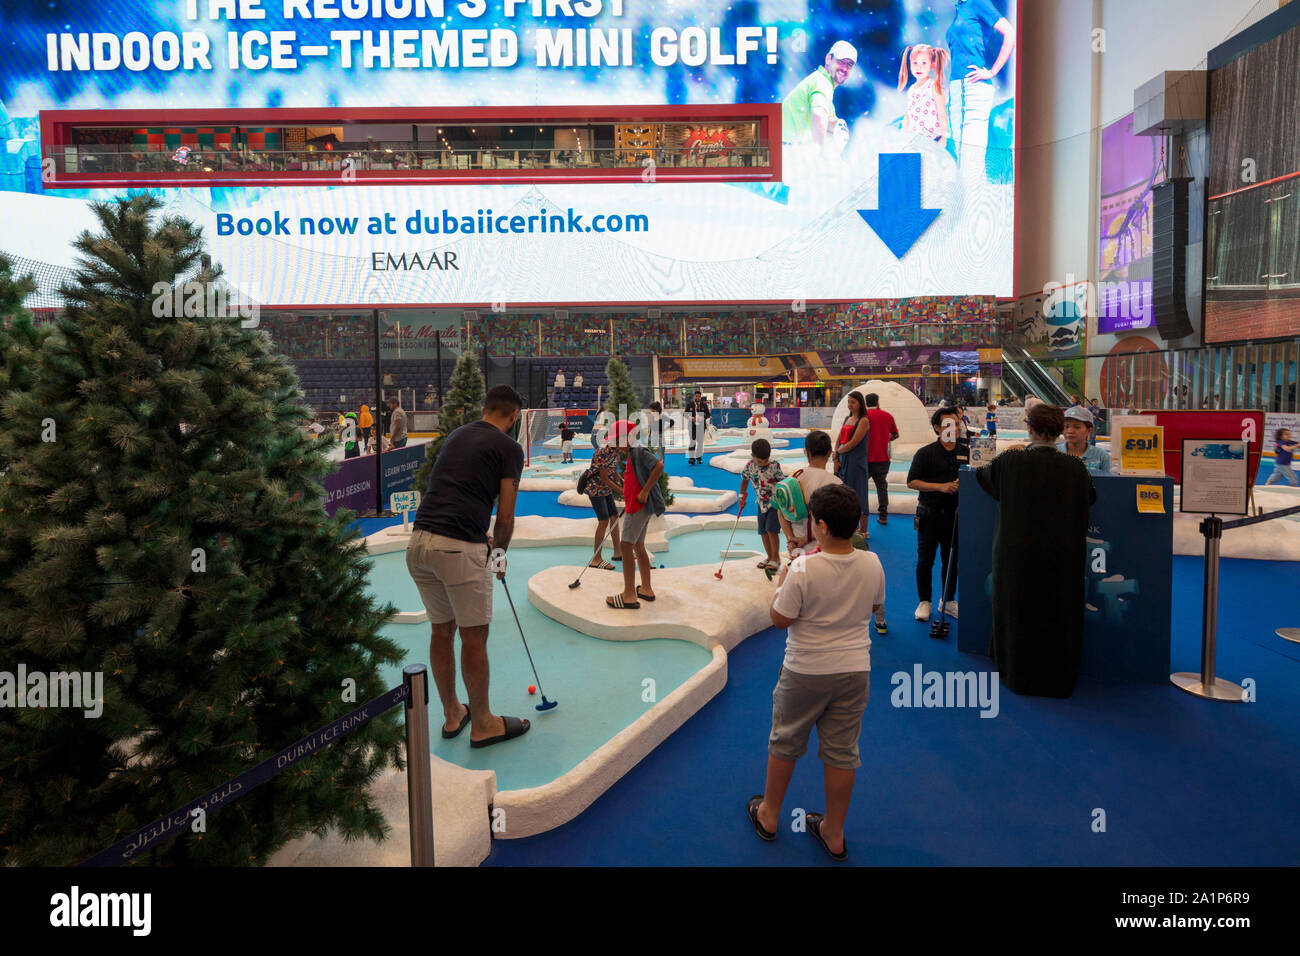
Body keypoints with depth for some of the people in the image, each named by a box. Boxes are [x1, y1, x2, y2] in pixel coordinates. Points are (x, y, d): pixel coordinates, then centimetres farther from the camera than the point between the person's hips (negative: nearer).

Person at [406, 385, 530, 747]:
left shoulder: (455, 435, 20)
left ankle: (452, 715, 33)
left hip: (419, 542, 7)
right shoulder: (509, 448, 0)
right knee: (474, 637, 7)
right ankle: (482, 724, 21)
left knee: (441, 631, 19)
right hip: (459, 549, -7)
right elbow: (505, 516, 0)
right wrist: (500, 553, 18)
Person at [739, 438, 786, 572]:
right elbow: (745, 479, 12)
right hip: (762, 502, 5)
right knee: (763, 531, 8)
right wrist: (742, 496, 11)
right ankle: (770, 557, 23)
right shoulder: (750, 465, -6)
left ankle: (776, 557, 3)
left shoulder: (774, 466, -18)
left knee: (771, 529, -12)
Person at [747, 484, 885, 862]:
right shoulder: (872, 565, -9)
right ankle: (833, 834, 30)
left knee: (785, 744, 18)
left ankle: (769, 815, 37)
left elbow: (780, 619, -15)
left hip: (805, 673, -3)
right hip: (854, 671, 4)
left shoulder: (803, 569, -24)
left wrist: (782, 583, -1)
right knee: (841, 753, 15)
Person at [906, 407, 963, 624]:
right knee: (925, 559, 3)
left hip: (954, 514, 3)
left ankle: (948, 601, 25)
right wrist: (941, 486, -19)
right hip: (930, 514, -3)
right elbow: (912, 482, -10)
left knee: (951, 559, 11)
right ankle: (924, 602, 16)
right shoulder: (925, 453, -6)